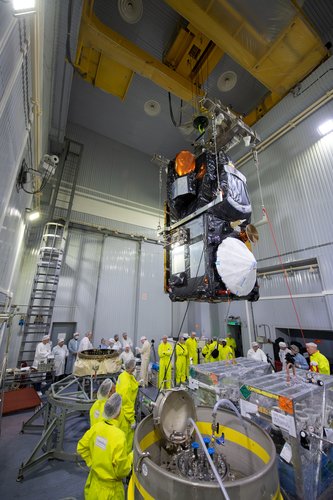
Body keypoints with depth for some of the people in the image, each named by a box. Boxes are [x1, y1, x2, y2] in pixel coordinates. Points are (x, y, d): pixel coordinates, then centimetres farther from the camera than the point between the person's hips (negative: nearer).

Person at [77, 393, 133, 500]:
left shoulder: (97, 426, -19)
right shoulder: (118, 436, -34)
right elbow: (121, 471, -21)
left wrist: (92, 463, 9)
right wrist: (131, 457, -4)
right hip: (109, 488, -4)